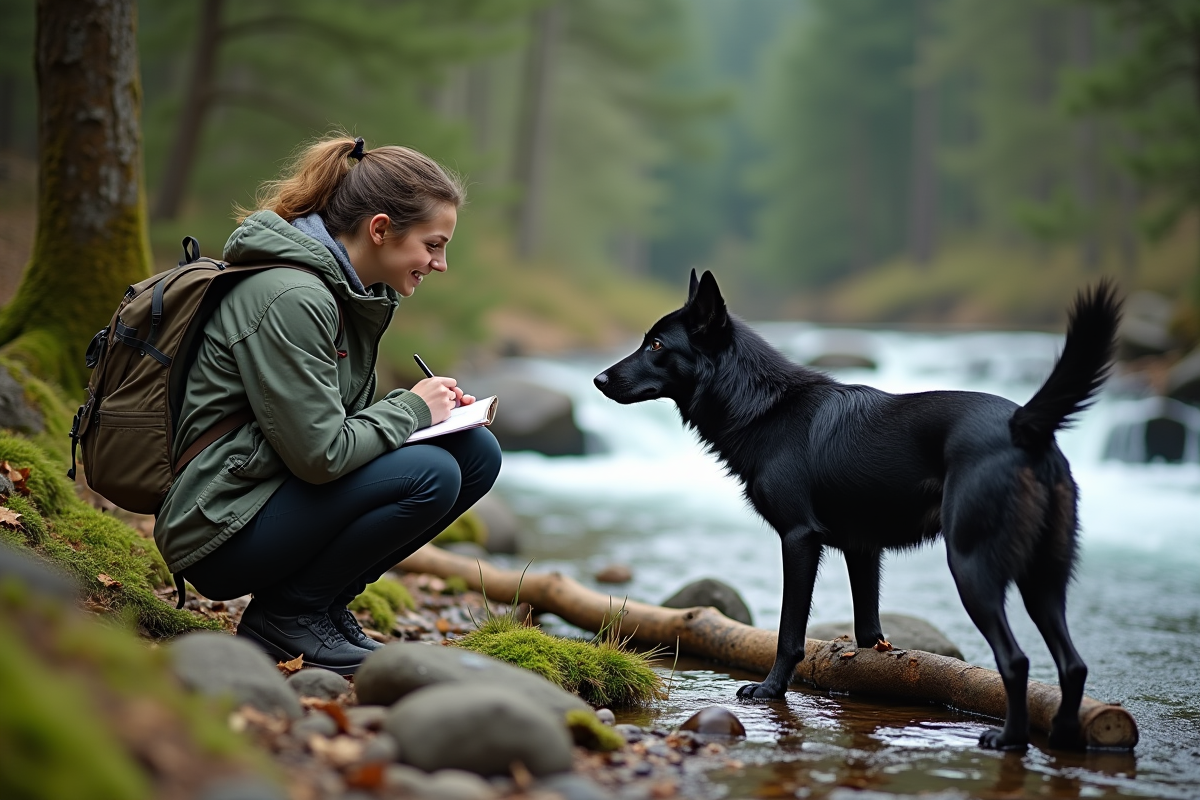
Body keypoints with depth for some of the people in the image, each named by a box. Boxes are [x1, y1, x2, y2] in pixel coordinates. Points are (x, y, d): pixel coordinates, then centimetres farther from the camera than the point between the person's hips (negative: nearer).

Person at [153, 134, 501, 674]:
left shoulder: (355, 294, 9)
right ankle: (286, 617, -7)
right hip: (218, 531, -10)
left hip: (276, 495, 10)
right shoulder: (290, 298, -21)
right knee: (429, 474, -25)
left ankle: (323, 605, 5)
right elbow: (320, 452, -25)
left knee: (476, 451, 0)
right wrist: (413, 409, -10)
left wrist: (436, 407, 1)